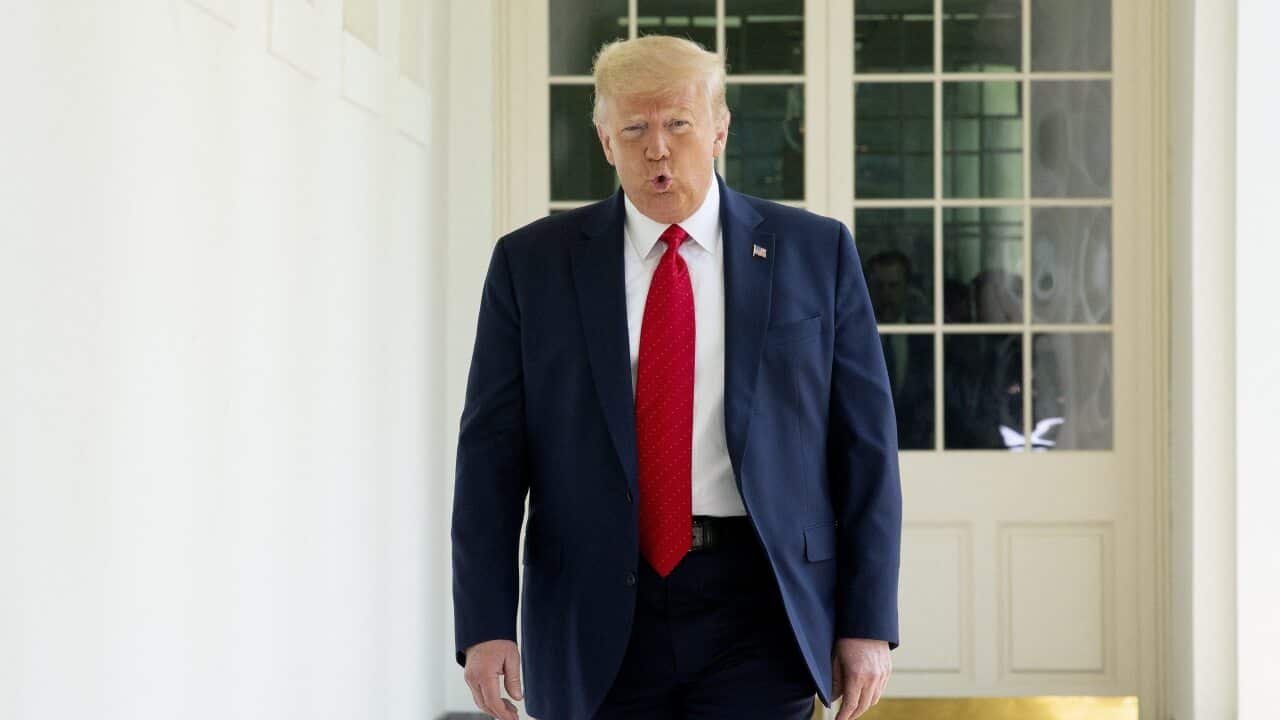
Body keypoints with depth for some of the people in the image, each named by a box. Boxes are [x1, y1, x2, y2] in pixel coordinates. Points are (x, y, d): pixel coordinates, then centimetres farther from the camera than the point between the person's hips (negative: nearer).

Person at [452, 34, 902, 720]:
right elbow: (491, 454, 3)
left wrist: (869, 622, -1)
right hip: (596, 622, 1)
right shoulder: (532, 263, 5)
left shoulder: (815, 252, 5)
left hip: (758, 611, -1)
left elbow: (865, 444, 4)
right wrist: (485, 625, -6)